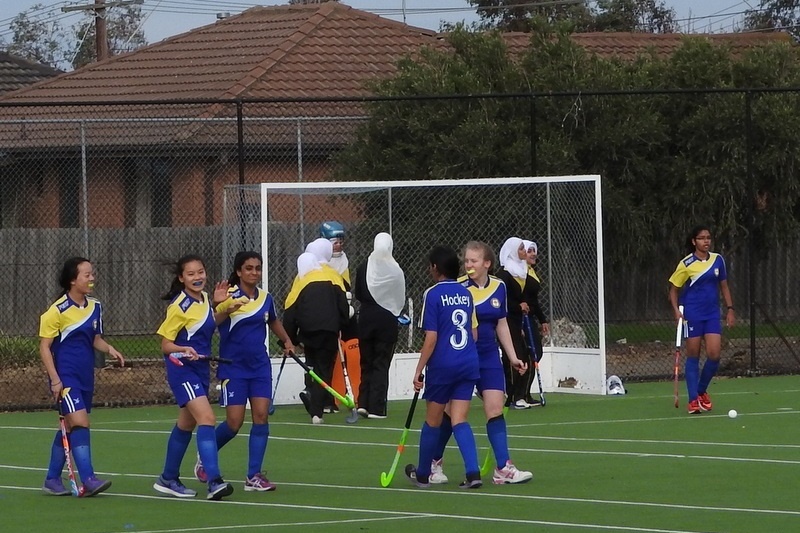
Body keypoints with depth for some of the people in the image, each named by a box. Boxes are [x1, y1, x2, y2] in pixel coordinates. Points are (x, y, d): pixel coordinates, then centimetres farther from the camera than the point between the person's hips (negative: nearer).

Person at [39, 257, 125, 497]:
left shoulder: (94, 307, 9)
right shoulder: (57, 311, -11)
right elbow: (44, 346, -9)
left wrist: (109, 349, -3)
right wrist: (55, 379, -15)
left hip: (85, 378, 7)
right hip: (66, 378, -7)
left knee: (68, 428, 12)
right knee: (80, 423, -17)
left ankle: (52, 479, 21)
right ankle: (88, 479, -21)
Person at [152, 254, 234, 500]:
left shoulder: (204, 299, 7)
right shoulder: (180, 306, -14)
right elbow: (166, 344, -11)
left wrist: (218, 304, 7)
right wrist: (184, 350, -32)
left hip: (200, 368, 9)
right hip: (182, 370, -9)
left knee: (186, 424, 18)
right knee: (207, 419, -22)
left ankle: (168, 480, 31)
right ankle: (214, 482, -30)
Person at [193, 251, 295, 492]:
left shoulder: (265, 298, 7)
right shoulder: (230, 297, -10)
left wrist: (287, 341, 16)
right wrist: (225, 310, -40)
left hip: (260, 366, 5)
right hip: (234, 367, -5)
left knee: (261, 415, -7)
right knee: (234, 422, -6)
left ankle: (254, 476, -3)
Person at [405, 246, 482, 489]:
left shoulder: (433, 295, -9)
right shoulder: (466, 293, 8)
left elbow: (431, 338, -13)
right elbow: (474, 332, 13)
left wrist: (418, 370, -8)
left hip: (442, 367, -5)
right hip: (468, 365, 5)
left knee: (433, 421, 10)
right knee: (459, 421, 3)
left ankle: (422, 475, 24)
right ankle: (473, 473, -13)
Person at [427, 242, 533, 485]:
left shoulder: (499, 287, 4)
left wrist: (513, 357, 12)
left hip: (489, 357, 4)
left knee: (495, 408, -5)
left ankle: (503, 469, -8)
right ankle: (433, 463, 18)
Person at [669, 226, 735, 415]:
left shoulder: (718, 260, 5)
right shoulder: (686, 264, -6)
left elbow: (724, 286, 15)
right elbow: (674, 289, 2)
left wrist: (730, 310, 9)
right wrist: (676, 310, -12)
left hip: (712, 314, 3)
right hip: (692, 315, -3)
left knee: (714, 354, -7)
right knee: (693, 356, 0)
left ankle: (702, 391, 17)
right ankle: (693, 400, 4)